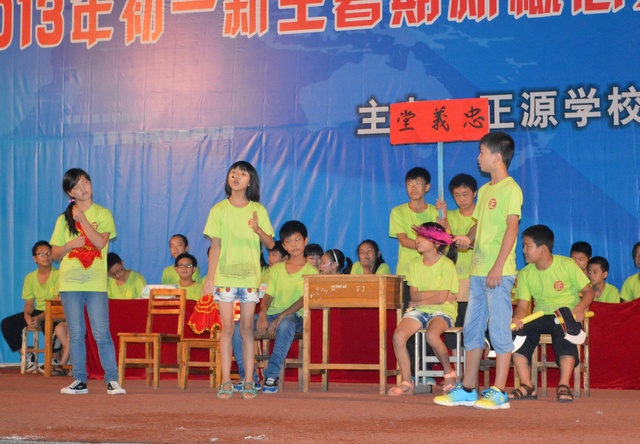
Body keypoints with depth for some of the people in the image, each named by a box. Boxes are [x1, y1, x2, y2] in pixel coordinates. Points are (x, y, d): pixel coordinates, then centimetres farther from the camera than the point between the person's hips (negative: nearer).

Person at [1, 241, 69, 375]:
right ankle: (27, 356, 2)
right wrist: (27, 316, -19)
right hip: (38, 312, 6)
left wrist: (40, 318, -29)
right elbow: (29, 304, 5)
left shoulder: (58, 275, -8)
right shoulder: (30, 277, 8)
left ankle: (58, 363, -17)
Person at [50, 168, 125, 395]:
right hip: (70, 282, 2)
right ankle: (79, 380, 10)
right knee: (75, 333, 3)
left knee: (101, 332, -7)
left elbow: (100, 242, -11)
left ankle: (112, 380, -2)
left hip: (95, 282, -2)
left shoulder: (103, 214, 5)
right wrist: (70, 245, -7)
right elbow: (55, 254, 11)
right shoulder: (63, 220, 11)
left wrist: (82, 219, -11)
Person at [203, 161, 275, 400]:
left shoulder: (258, 210, 5)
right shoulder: (219, 210, 5)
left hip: (250, 275, 0)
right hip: (224, 276, 0)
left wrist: (258, 230, -17)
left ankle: (249, 381, 6)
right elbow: (215, 246, 5)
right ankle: (226, 381, 1)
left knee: (247, 327, 2)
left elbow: (271, 244, 3)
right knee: (227, 328, -2)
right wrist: (210, 278, 0)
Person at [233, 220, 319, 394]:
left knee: (286, 325, -41)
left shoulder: (311, 271, 5)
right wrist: (262, 314, -14)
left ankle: (272, 376, -36)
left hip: (294, 316, -4)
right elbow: (268, 295, 8)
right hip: (271, 314, 4)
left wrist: (282, 316, -21)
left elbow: (304, 300, -7)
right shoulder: (276, 269, 18)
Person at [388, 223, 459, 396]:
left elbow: (442, 298, -13)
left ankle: (449, 374, -10)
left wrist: (419, 301, -4)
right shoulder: (414, 264, 9)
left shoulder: (446, 265, -7)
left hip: (442, 311, -5)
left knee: (432, 335, -36)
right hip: (419, 310, 5)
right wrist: (437, 293, -12)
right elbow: (414, 294, -1)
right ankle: (407, 383, -15)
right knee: (398, 335, -24)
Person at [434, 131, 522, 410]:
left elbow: (511, 228, -14)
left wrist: (498, 266, -20)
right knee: (472, 329, 11)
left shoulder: (510, 189, -7)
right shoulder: (485, 190, 18)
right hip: (477, 271, 9)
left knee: (499, 330, -5)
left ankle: (499, 392, -1)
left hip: (499, 272, -9)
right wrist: (468, 238, 2)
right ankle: (467, 390, 17)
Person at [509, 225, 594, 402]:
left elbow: (588, 291, -1)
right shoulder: (525, 274, 5)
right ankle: (527, 386, -23)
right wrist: (517, 318, -25)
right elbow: (523, 305, -2)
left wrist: (580, 307, -23)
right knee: (517, 332, -26)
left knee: (564, 331, -38)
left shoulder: (567, 265, -4)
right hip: (540, 317, 4)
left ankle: (564, 386, -37)